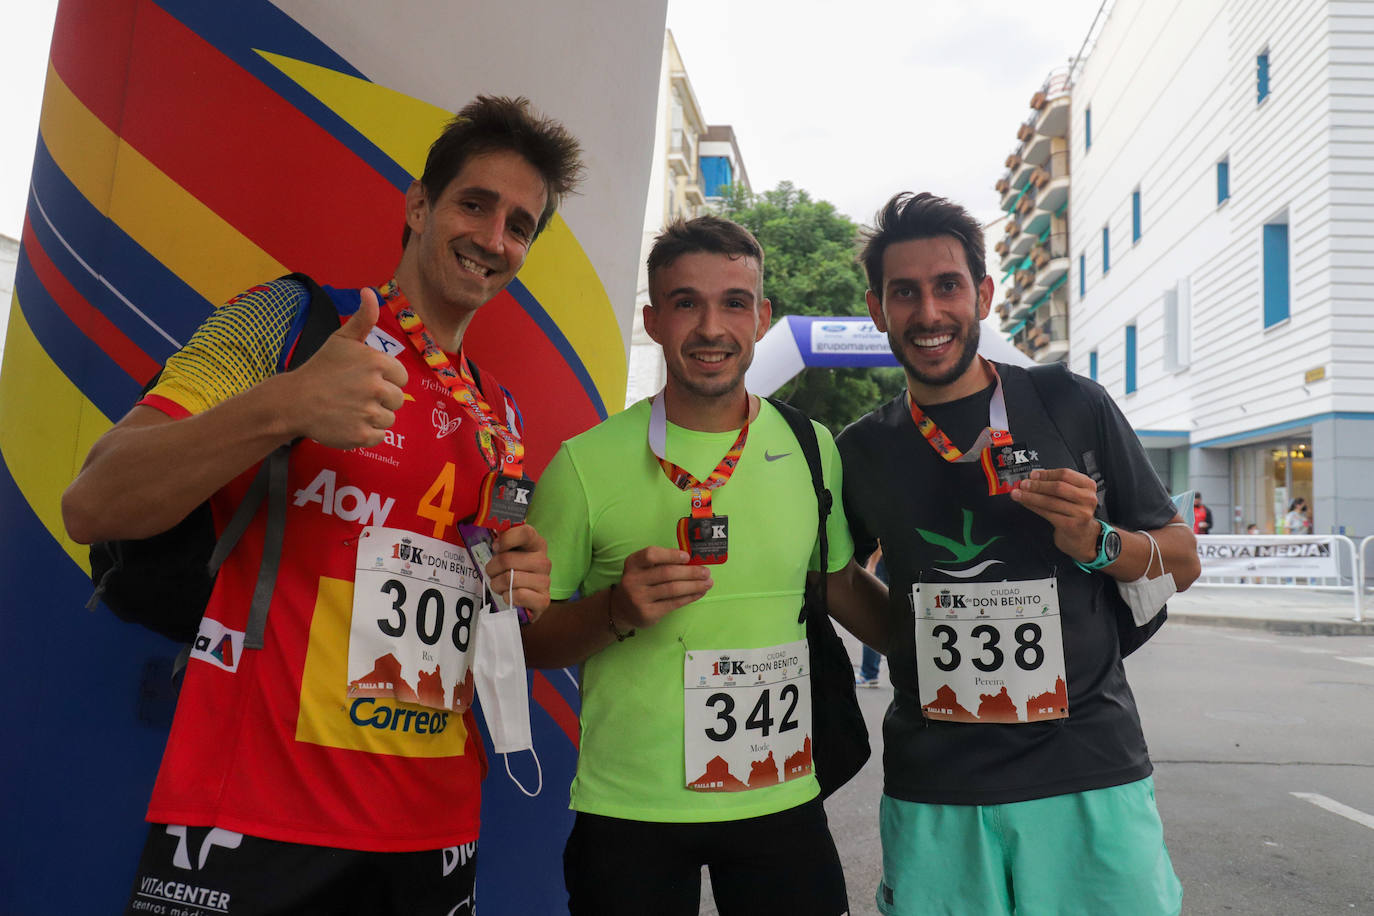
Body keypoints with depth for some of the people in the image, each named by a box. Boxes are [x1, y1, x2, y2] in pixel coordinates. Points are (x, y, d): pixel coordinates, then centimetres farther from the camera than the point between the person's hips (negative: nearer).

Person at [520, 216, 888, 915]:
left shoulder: (812, 449, -1)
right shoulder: (585, 464, -9)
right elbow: (528, 639, -3)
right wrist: (616, 610, -20)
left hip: (782, 797, 3)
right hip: (628, 807, -2)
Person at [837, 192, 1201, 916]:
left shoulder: (1073, 406, 0)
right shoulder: (861, 450, 4)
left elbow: (1183, 562, 6)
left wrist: (1096, 544, -12)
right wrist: (909, 641, 4)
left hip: (1090, 773, 0)